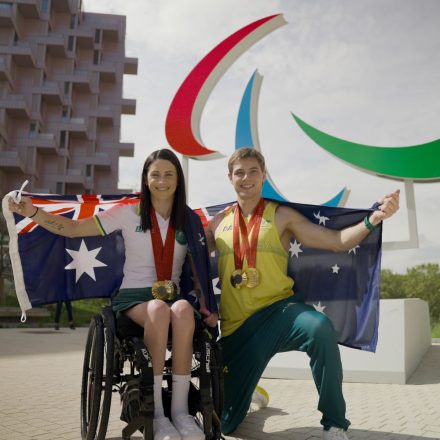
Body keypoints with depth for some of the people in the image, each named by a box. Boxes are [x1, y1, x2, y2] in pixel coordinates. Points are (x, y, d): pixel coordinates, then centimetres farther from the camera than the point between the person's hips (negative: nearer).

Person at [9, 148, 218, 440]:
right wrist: (33, 213, -15)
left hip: (173, 296, 2)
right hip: (133, 297, -2)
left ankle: (180, 410, -29)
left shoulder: (189, 220, 9)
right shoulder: (128, 213, 3)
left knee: (183, 310, -36)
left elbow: (200, 267, 11)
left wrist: (208, 305, -4)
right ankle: (156, 412, -29)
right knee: (159, 310, -38)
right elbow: (74, 228, 0)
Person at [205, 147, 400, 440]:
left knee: (320, 328, -38)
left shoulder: (281, 215, 2)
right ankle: (248, 394, 42)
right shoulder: (219, 222, 9)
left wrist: (373, 219, -18)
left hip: (278, 309, -2)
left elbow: (337, 241, -3)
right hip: (236, 326, 2)